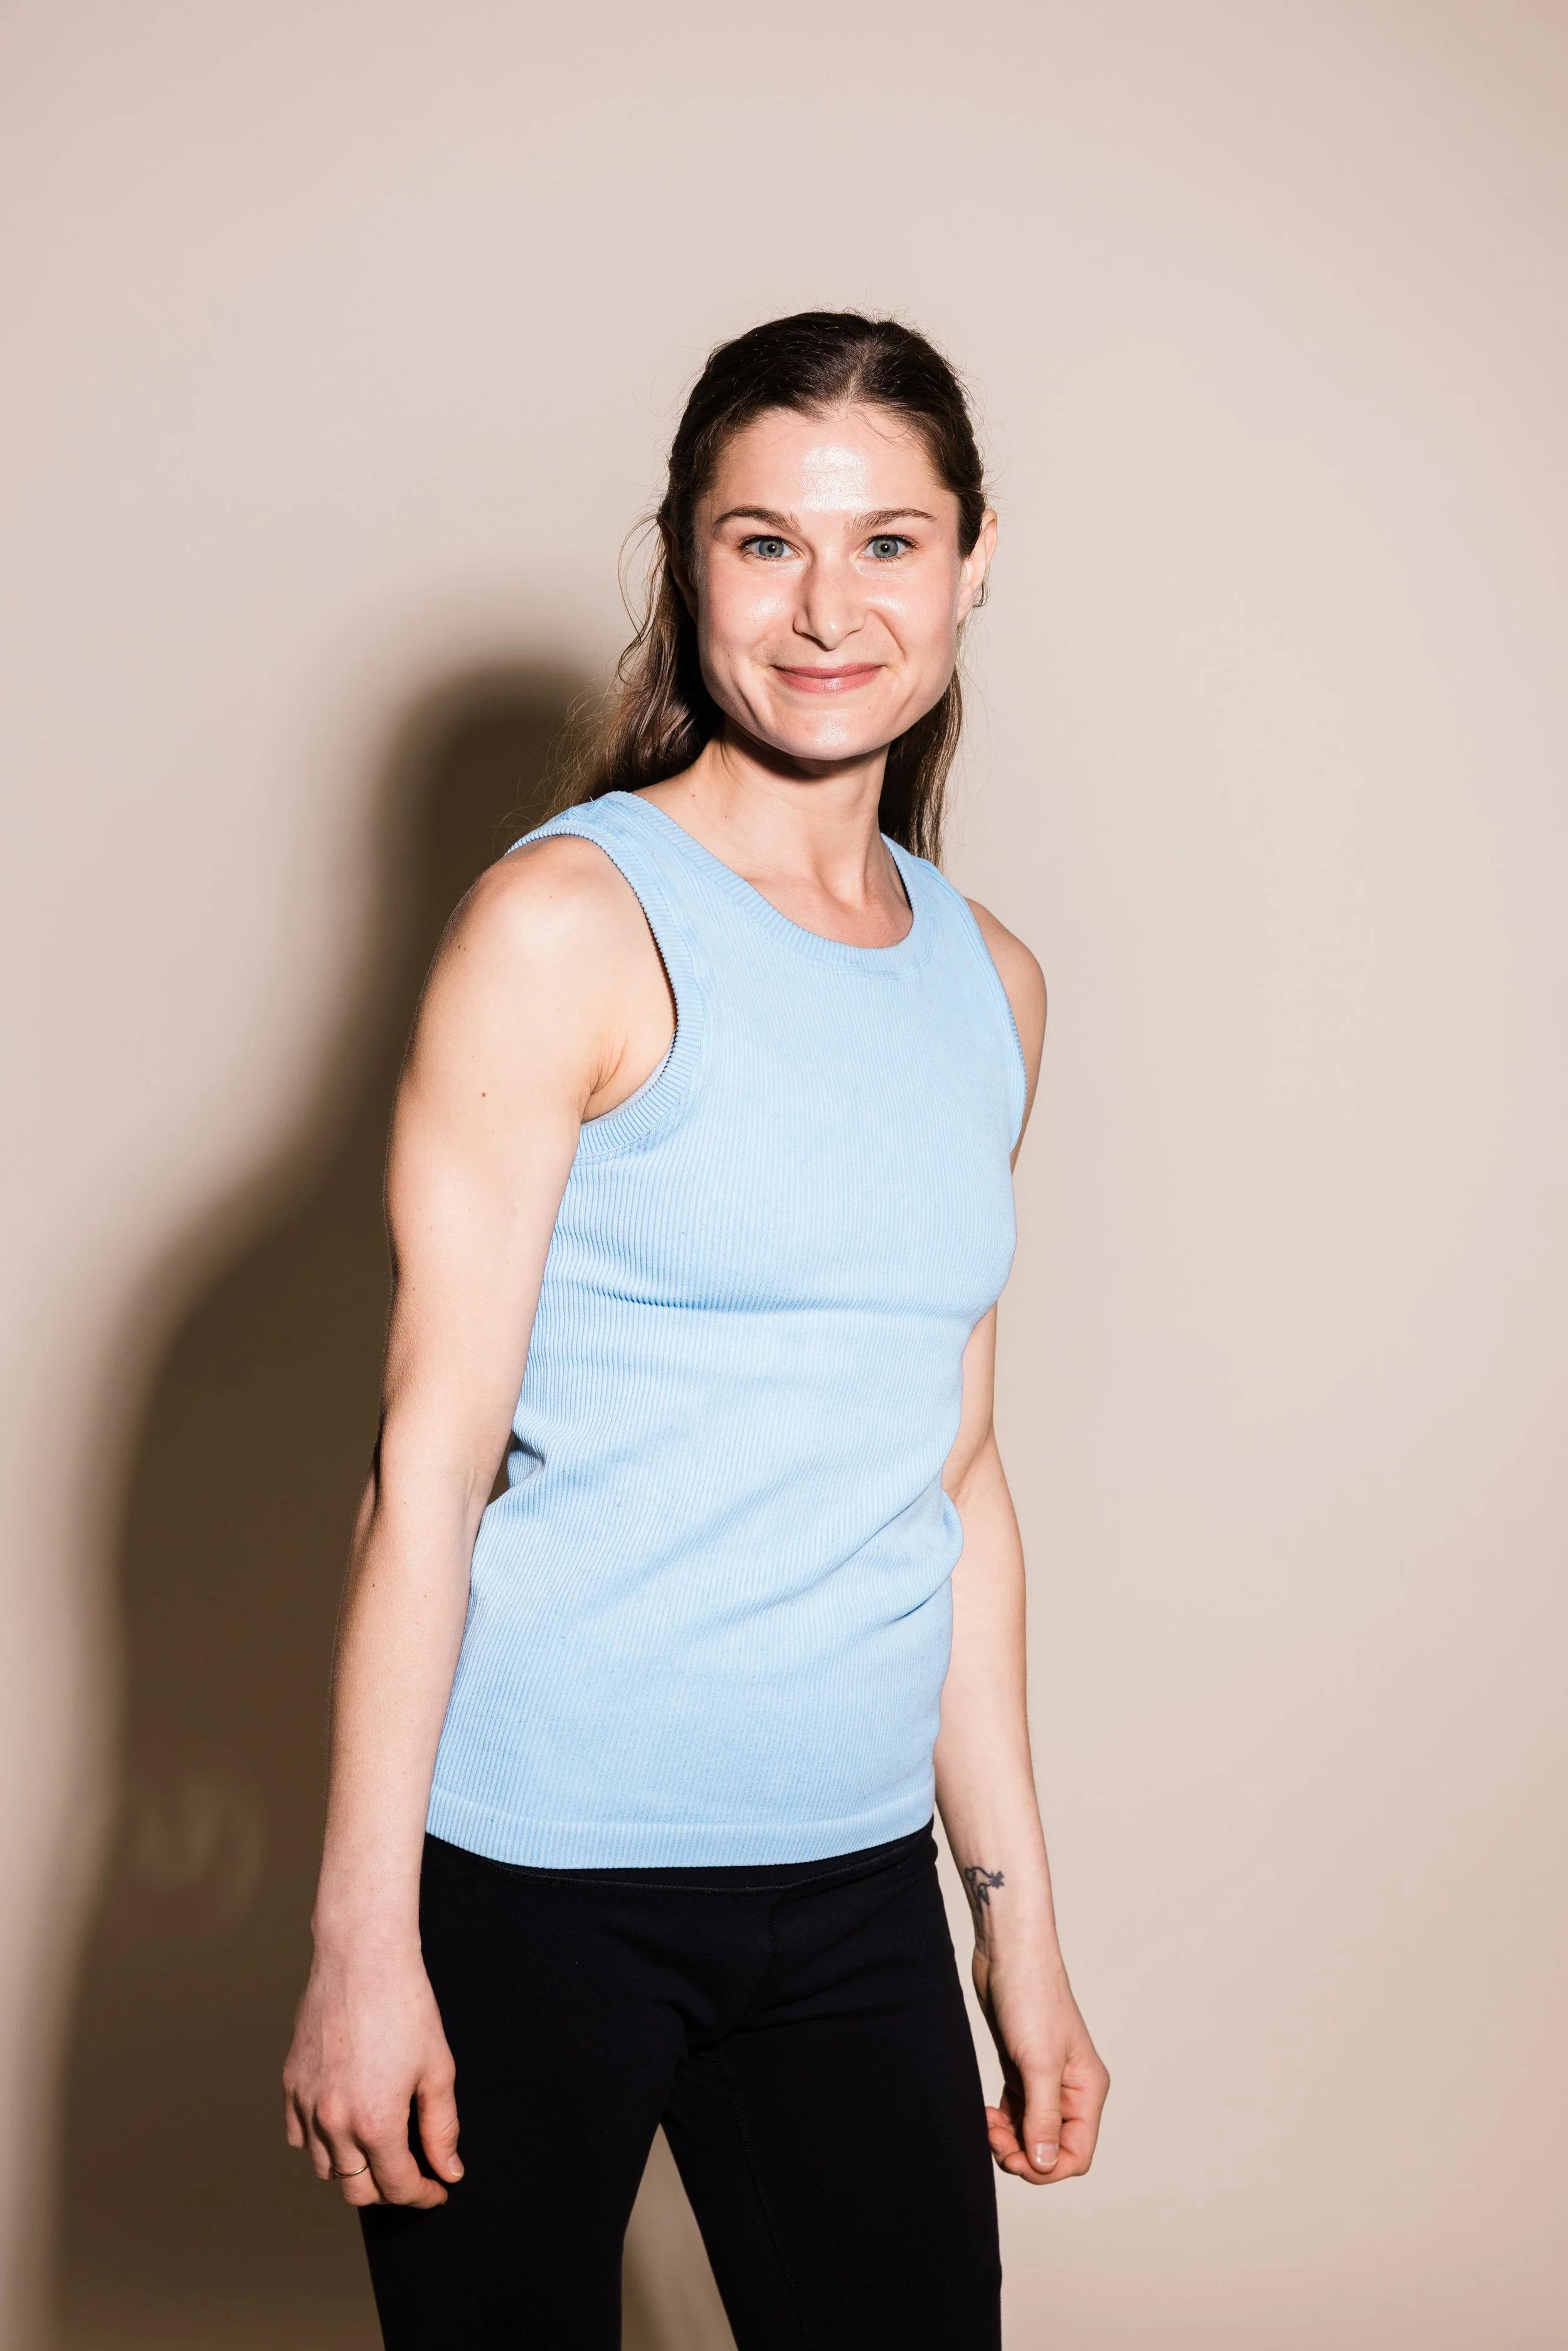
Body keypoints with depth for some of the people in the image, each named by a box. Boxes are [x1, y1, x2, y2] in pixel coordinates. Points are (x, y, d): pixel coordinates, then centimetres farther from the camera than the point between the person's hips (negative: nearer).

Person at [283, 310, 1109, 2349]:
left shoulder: (991, 985, 9)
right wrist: (365, 1934, -13)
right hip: (537, 1870, -5)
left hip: (858, 1879, 5)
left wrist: (1019, 1912, 16)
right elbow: (432, 1444, -11)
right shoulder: (570, 924, -9)